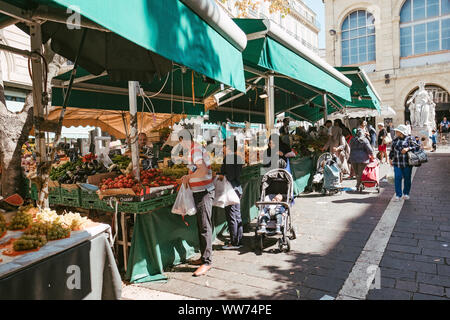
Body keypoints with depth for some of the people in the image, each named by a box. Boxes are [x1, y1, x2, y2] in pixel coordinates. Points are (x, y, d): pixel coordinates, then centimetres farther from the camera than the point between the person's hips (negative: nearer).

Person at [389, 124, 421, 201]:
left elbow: (417, 147, -6)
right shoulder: (395, 140, 12)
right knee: (397, 178, -4)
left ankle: (406, 193, 24)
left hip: (407, 163, -2)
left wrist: (408, 148, -19)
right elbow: (392, 150, 20)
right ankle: (398, 195, 2)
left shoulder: (409, 139, 0)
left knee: (407, 178, 8)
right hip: (397, 164, 2)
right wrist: (390, 158, 12)